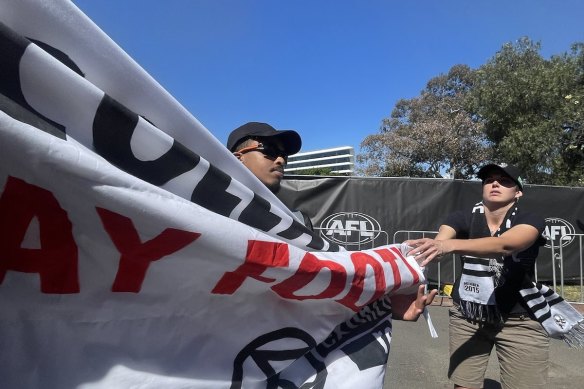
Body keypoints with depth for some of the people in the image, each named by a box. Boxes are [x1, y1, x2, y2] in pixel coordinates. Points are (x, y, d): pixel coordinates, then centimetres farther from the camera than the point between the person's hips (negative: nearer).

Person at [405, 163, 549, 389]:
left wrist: (448, 245, -54)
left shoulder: (530, 222, -15)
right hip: (466, 316, 2)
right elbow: (438, 243, -28)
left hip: (520, 321, -1)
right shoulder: (463, 218, -8)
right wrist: (415, 249, -52)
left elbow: (504, 245, -38)